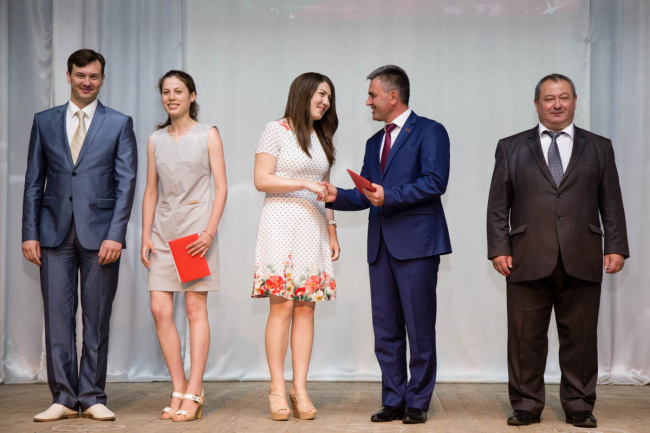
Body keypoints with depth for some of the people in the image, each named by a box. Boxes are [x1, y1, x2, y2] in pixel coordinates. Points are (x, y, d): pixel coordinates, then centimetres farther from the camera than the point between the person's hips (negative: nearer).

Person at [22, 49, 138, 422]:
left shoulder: (119, 124, 5)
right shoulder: (45, 121, 11)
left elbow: (127, 182, 0)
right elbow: (34, 181, 10)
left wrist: (115, 235, -10)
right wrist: (29, 233, 2)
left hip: (100, 234, -2)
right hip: (55, 233, 2)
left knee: (97, 318, 2)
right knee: (58, 317, 1)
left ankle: (92, 398, 11)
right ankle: (64, 398, 9)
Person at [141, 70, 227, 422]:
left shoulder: (208, 135, 2)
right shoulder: (155, 140, 12)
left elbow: (221, 187, -2)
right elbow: (150, 191, 14)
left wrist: (210, 231, -13)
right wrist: (146, 235, 4)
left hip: (197, 226, -4)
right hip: (164, 229, 4)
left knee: (195, 308, -5)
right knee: (160, 310, -3)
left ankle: (194, 395, -2)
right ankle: (179, 390, 6)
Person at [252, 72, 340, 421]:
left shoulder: (321, 139, 20)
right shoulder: (276, 130, 0)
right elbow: (261, 180, -7)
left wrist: (332, 231, 17)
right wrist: (304, 184, -13)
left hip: (313, 226, 6)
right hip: (281, 224, -6)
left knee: (306, 308, 1)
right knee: (282, 306, -10)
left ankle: (300, 388, 2)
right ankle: (277, 387, -4)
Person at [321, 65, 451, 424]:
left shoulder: (429, 132, -2)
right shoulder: (374, 143, 22)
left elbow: (435, 182, -14)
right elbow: (365, 195, 19)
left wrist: (389, 195, -20)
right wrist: (336, 196, 1)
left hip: (416, 242, -7)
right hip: (381, 246, 7)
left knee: (419, 328, -2)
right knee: (385, 330, 8)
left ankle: (417, 403, 7)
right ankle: (394, 401, 15)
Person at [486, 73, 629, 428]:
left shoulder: (599, 148, 13)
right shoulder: (511, 148, 10)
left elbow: (611, 203, 10)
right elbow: (498, 205, 7)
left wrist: (615, 248, 1)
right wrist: (499, 249, -3)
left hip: (581, 262, 1)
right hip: (528, 262, 0)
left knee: (580, 337, 4)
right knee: (526, 337, 3)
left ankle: (579, 406, 15)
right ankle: (526, 405, 13)